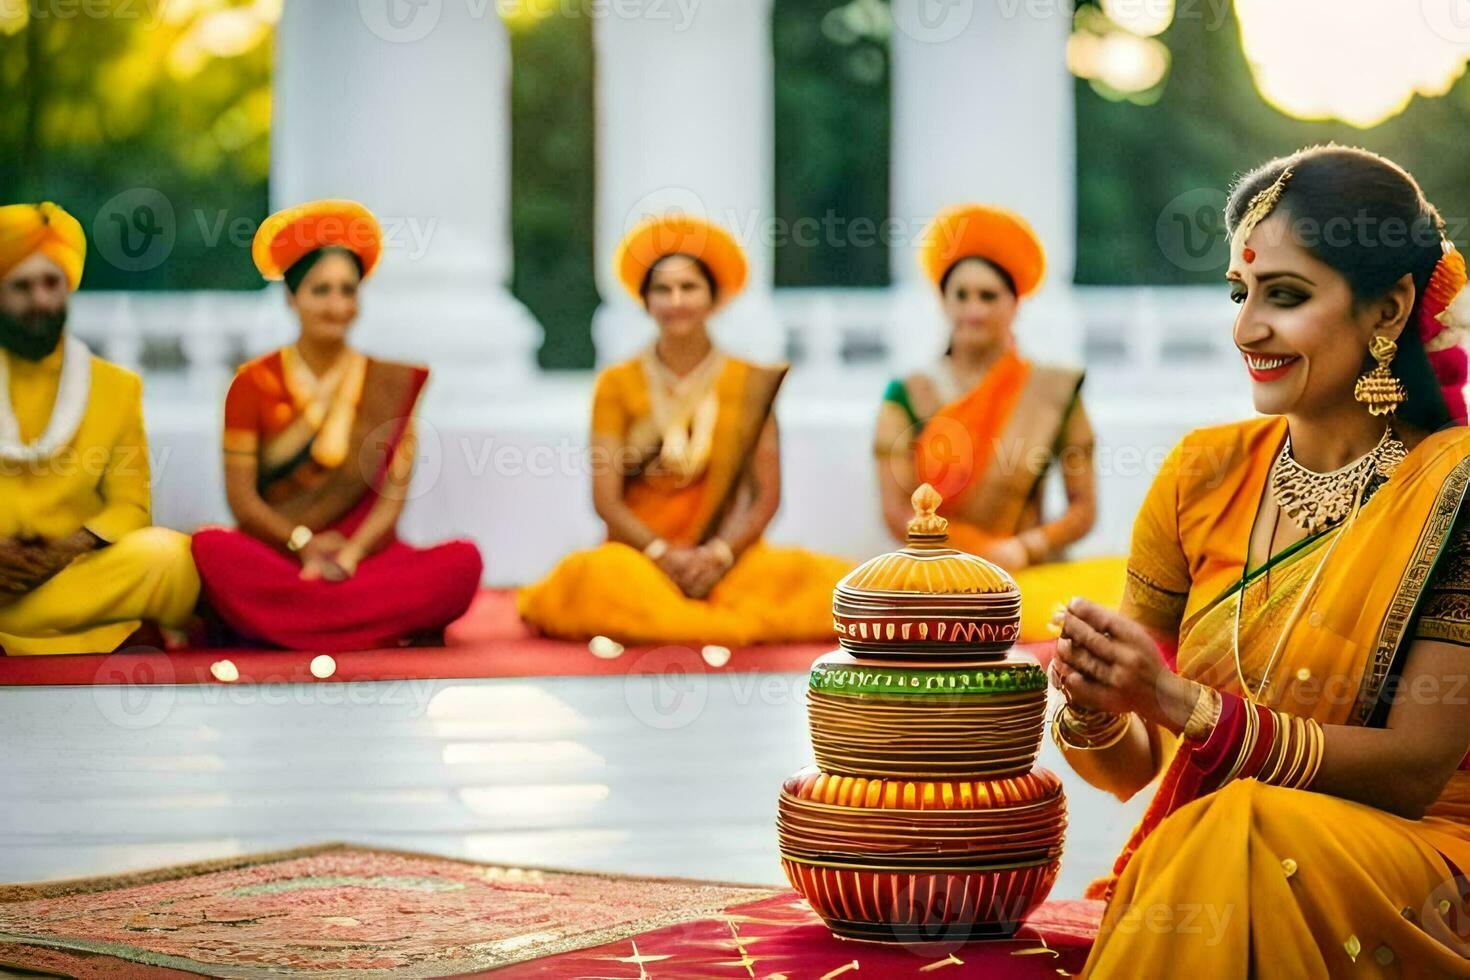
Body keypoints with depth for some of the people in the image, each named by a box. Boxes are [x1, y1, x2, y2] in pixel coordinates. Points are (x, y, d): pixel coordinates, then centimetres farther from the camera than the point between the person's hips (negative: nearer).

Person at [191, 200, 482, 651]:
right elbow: (241, 496, 1)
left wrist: (349, 556, -17)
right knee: (211, 548, -35)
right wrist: (303, 543, -17)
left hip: (365, 552, 1)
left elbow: (393, 495, 2)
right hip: (274, 556, -1)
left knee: (463, 560, -28)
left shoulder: (392, 384, 10)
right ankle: (384, 624, -29)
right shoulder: (255, 383, 7)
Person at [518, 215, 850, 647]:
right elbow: (606, 498, 0)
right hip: (638, 557, -1)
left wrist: (719, 554, -17)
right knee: (596, 576, -36)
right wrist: (663, 554, -17)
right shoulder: (618, 384, 6)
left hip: (728, 559, 1)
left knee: (814, 577, -29)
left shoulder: (751, 383, 7)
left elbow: (767, 496, 2)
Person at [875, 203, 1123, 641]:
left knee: (1120, 583, -30)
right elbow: (897, 512, 0)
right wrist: (987, 551, -11)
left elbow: (1083, 510, 7)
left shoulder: (1056, 391, 8)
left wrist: (1023, 548, -12)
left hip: (1035, 574, 0)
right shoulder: (908, 396, 6)